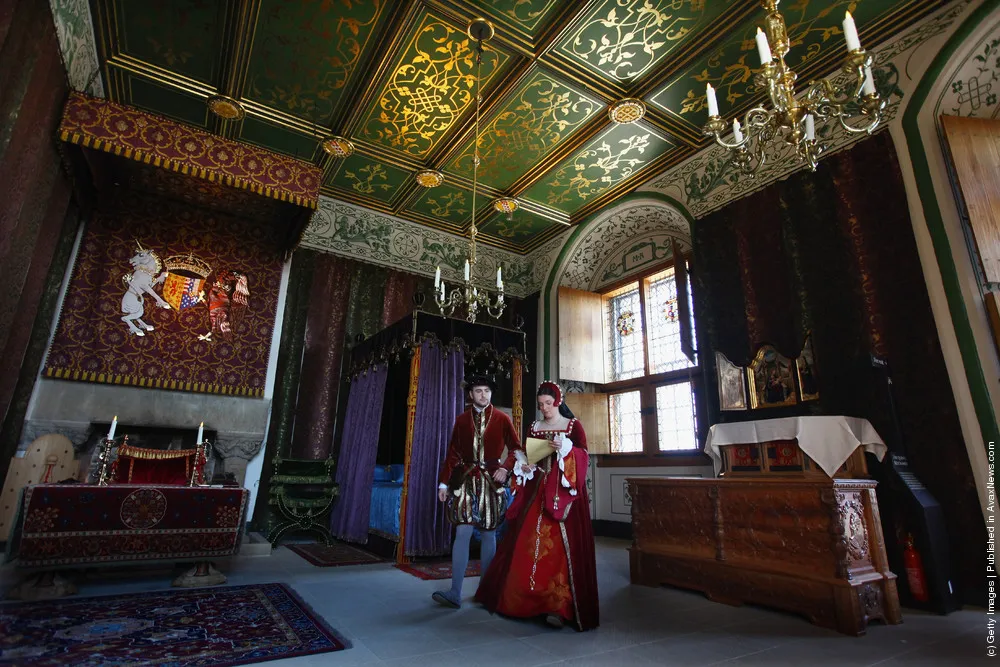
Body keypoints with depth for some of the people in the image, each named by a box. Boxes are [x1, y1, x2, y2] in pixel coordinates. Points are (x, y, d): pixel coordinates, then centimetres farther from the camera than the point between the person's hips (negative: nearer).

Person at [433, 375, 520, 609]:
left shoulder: (502, 419, 3)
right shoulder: (461, 420, 7)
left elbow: (515, 448, 6)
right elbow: (452, 453, 7)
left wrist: (505, 468, -11)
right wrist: (444, 482, 2)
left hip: (491, 481, 0)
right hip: (466, 481, 1)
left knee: (488, 535, 7)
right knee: (462, 533, -5)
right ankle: (455, 594, -1)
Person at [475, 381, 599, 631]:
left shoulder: (574, 425, 2)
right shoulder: (534, 427, 12)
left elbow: (583, 456, -6)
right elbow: (525, 456, 16)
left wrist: (565, 449, -23)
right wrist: (523, 466, -5)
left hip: (563, 493, -3)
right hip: (537, 493, 4)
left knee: (560, 547, -8)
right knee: (528, 545, 5)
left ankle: (558, 606, -2)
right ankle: (523, 598, 21)